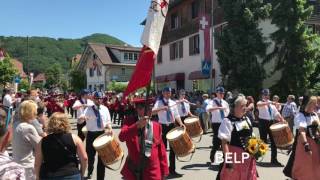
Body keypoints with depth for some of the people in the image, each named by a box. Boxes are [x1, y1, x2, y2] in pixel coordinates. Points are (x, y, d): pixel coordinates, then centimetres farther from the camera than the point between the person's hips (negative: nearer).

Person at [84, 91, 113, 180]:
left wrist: (109, 127, -11)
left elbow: (108, 121, 10)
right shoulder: (88, 109, -5)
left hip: (103, 134, 1)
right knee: (90, 156, 13)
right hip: (91, 135, -1)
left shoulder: (105, 109, 3)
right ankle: (89, 172, 45)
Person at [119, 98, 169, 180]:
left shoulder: (156, 126, 3)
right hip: (133, 170, -1)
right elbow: (121, 137, -22)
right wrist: (137, 125, -34)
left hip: (153, 172, 1)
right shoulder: (130, 122, -3)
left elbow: (161, 148, 7)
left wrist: (164, 170, 7)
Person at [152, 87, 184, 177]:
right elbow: (152, 112, -22)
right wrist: (162, 108, -38)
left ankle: (172, 170, 21)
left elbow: (176, 115, 6)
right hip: (163, 126, -4)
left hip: (172, 126, 4)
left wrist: (181, 123, -10)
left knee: (173, 148, 8)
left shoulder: (173, 103, 7)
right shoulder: (159, 102, -6)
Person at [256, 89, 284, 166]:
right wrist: (269, 102, -42)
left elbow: (276, 112, 12)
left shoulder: (272, 104, 15)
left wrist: (282, 119, -3)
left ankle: (274, 159, 19)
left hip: (271, 122, 6)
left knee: (274, 141, 8)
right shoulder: (260, 102, -4)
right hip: (263, 122, -6)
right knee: (263, 141, 0)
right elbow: (258, 105, -29)